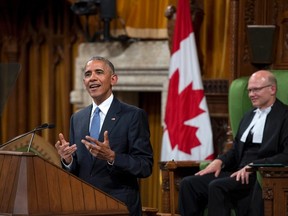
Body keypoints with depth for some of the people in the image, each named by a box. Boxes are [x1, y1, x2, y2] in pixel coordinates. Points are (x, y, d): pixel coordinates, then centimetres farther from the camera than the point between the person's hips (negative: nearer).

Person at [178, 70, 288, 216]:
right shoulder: (249, 116, 22)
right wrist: (220, 161, 3)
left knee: (217, 186, -31)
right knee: (189, 183, -11)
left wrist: (252, 167, -22)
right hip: (238, 172, 8)